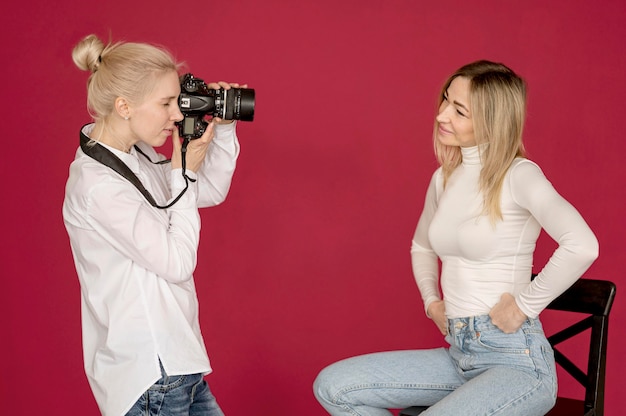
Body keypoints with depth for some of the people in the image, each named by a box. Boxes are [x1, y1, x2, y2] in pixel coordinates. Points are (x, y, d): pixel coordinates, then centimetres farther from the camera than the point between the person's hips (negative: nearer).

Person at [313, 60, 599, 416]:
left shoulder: (518, 175, -12)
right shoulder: (444, 178, 11)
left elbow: (582, 246, -29)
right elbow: (421, 246, 31)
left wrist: (524, 306, -20)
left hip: (516, 362, -8)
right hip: (458, 355, 8)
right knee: (332, 386, -5)